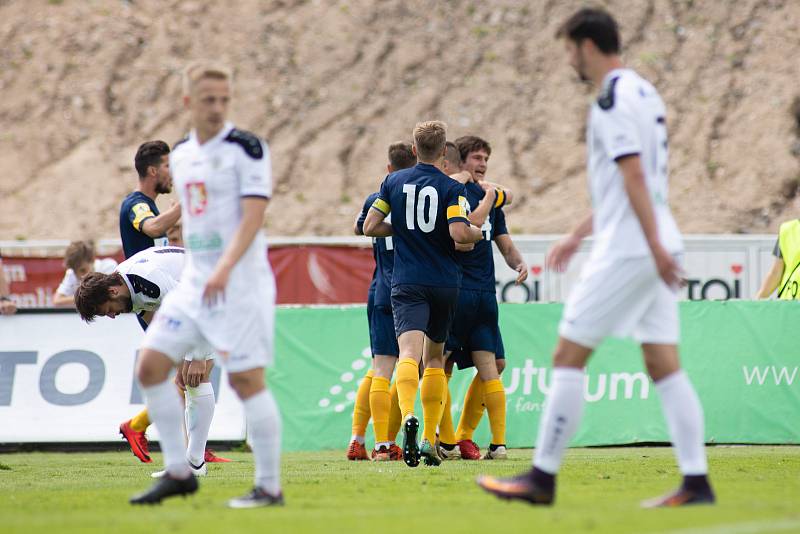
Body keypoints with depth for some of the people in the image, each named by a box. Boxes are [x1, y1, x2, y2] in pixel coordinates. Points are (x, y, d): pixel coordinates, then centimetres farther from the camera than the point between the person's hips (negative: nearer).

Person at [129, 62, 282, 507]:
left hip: (240, 282, -8)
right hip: (195, 280, 8)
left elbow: (253, 215, -18)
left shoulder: (246, 148, -9)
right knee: (150, 367, 2)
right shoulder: (181, 155, 13)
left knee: (247, 379, -9)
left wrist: (224, 269, -29)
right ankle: (178, 473, 10)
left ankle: (270, 487, -2)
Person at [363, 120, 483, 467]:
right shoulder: (451, 188, -4)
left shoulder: (393, 182, 5)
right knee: (435, 357, 17)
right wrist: (477, 233, 5)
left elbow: (369, 227, 7)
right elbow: (459, 234, -17)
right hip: (445, 283, 0)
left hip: (407, 283, 0)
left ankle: (408, 416, -45)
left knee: (409, 352, -17)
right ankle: (430, 439, 16)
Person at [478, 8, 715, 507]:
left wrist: (655, 247, -26)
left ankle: (542, 478, 0)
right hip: (655, 250, 9)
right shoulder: (645, 92, 18)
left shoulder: (612, 101, -12)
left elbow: (633, 175, -21)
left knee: (569, 356, -3)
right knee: (665, 367, 5)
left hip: (626, 252, -9)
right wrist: (579, 235, 30)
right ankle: (697, 482, -1)